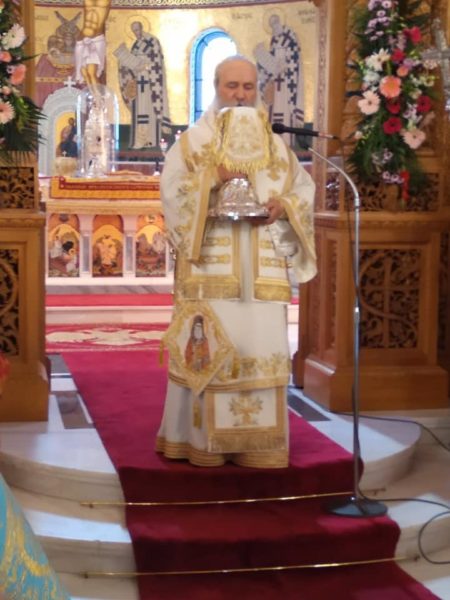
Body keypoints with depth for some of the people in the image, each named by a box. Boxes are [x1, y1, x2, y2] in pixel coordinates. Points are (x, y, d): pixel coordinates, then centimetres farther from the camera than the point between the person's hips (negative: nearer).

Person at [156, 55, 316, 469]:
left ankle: (258, 440, 10)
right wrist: (212, 178, -19)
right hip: (210, 264, -3)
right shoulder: (193, 140, 6)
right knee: (209, 348, -6)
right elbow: (172, 190, -5)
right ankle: (202, 437, 4)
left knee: (263, 345, 1)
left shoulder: (277, 145, 16)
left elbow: (305, 190, 12)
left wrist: (284, 206, -8)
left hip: (262, 267, 3)